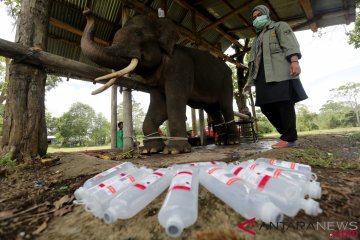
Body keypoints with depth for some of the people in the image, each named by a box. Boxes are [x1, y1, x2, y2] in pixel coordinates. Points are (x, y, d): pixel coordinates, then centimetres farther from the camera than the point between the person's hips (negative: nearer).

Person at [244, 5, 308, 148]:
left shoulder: (280, 26, 16)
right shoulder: (258, 38, 34)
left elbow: (290, 43, -3)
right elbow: (253, 61, 27)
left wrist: (294, 60, -21)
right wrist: (250, 81, 20)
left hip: (280, 72, -6)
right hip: (263, 76, 7)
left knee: (284, 103, -13)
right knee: (266, 106, -1)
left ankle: (289, 138, -7)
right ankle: (287, 134, 10)